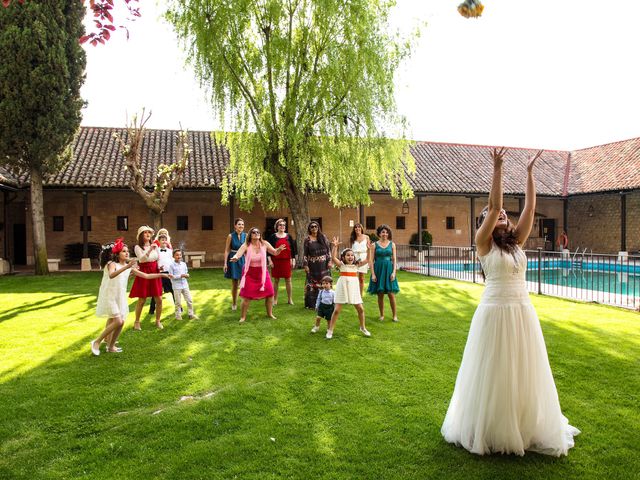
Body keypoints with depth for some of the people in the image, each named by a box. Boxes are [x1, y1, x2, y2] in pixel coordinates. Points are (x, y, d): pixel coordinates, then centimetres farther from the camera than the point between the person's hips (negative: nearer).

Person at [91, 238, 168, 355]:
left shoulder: (129, 267, 6)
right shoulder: (112, 264, -11)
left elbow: (146, 276, 6)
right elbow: (111, 275, -34)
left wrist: (162, 275, 0)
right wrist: (125, 267, -44)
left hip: (120, 297, 6)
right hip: (109, 296, -6)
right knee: (118, 322, -15)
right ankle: (97, 342, -2)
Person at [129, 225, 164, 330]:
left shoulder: (155, 246, 6)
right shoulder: (137, 247, -6)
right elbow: (142, 259, -21)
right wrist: (149, 250, -34)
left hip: (155, 273, 4)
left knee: (159, 299, 1)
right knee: (141, 300, 1)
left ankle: (158, 321, 17)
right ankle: (137, 322, 18)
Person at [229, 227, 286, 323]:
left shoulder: (264, 244, -6)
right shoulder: (246, 245, -14)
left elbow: (275, 252, 2)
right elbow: (238, 254, -28)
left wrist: (279, 249, -22)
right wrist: (235, 257, -53)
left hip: (262, 272, 3)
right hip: (250, 273, -3)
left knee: (270, 293, 6)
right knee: (247, 297, -4)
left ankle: (270, 314, 27)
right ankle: (243, 317, 13)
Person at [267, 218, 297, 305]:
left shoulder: (288, 237, 7)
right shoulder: (273, 237, 3)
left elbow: (293, 249, 9)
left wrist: (293, 260, 4)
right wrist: (270, 260, -6)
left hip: (286, 261, 1)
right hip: (276, 261, -1)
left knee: (288, 280, 3)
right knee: (276, 280, 5)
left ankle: (290, 299, 12)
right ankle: (275, 300, 13)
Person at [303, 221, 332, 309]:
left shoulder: (323, 237, 6)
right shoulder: (307, 239, -2)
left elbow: (328, 250, 7)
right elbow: (305, 253, -3)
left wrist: (329, 261, -1)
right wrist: (305, 265, -9)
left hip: (323, 265, 2)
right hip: (313, 265, -2)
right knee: (312, 284, 1)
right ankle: (312, 303, 8)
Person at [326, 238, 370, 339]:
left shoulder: (356, 265, 5)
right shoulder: (342, 265, -4)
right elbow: (333, 257, -19)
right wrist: (335, 246, -30)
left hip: (353, 288, 3)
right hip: (342, 288, -3)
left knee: (360, 309, 7)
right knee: (337, 310, -2)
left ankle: (363, 328, 28)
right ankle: (330, 330, 10)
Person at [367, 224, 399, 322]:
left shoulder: (392, 244, 6)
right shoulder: (374, 245, 2)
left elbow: (394, 259, 5)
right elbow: (371, 260, 0)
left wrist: (394, 272, -6)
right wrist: (373, 274, -7)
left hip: (389, 270, 0)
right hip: (378, 270, 0)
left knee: (391, 294, -3)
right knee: (380, 294, 5)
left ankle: (395, 315, 9)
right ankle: (382, 315, 18)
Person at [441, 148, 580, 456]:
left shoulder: (517, 241, 9)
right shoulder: (483, 242, -4)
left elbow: (530, 207, 4)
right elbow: (494, 205, -15)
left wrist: (529, 173, 3)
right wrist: (497, 169, -18)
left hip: (523, 313, 5)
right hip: (495, 312, -5)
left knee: (524, 374, 13)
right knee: (492, 374, 5)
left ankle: (526, 428, 30)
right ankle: (488, 430, 21)